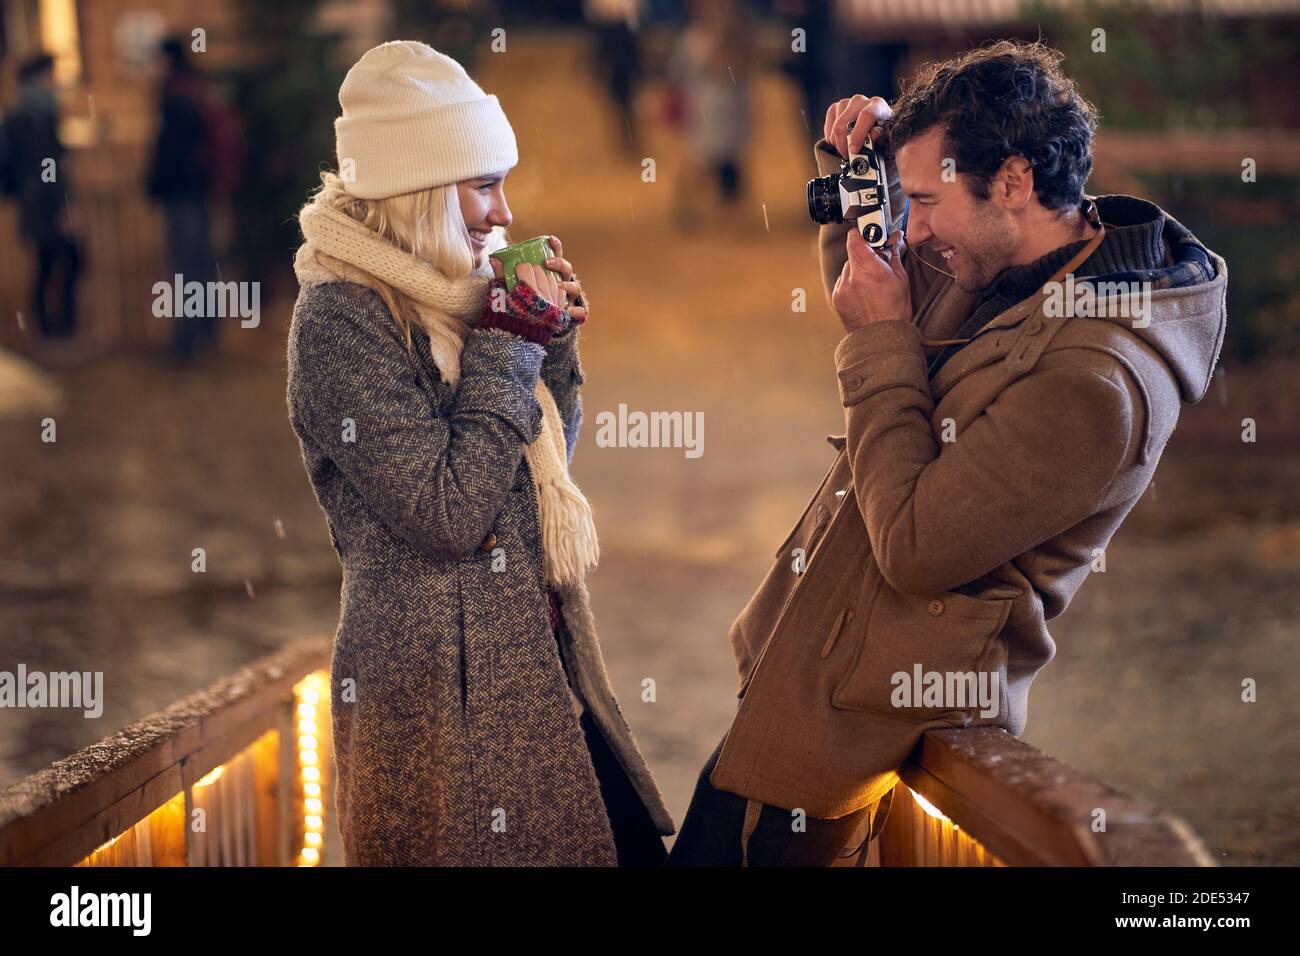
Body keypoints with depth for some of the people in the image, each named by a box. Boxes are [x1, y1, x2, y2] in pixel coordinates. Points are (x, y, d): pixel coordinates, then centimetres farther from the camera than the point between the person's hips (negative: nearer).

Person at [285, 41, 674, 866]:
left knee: (636, 843, 6)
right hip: (444, 694, -8)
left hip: (537, 666, 8)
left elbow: (545, 462, 18)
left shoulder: (446, 295, 10)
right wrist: (506, 347, -15)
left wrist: (553, 342, 3)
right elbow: (448, 517, -21)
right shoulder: (339, 321, -15)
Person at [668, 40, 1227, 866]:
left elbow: (913, 547, -25)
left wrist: (883, 341, -18)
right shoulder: (995, 272, 4)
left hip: (857, 719, -9)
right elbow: (862, 289, 26)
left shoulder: (1095, 378, -26)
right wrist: (852, 168, 6)